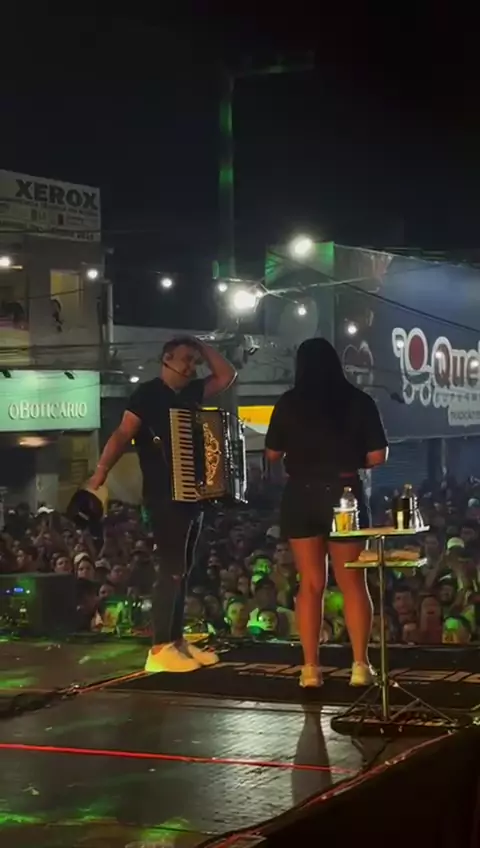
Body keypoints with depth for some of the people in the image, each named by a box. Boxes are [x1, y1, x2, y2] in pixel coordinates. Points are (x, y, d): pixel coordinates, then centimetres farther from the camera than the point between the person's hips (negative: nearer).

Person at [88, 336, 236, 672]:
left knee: (183, 569, 10)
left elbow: (228, 375, 20)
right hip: (164, 496, -8)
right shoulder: (148, 393, -7)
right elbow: (123, 434, -14)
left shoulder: (191, 393, 14)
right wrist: (102, 469, -24)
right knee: (172, 568, -12)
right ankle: (160, 649, -11)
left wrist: (203, 348, 11)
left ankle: (177, 640, 16)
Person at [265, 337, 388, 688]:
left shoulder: (289, 403, -2)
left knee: (311, 584, 7)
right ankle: (360, 665, 5)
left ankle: (311, 668, 6)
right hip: (344, 494, 0)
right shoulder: (358, 400, -3)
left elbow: (273, 454, 3)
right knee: (353, 582, 9)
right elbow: (377, 456, -4)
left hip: (301, 495, 1)